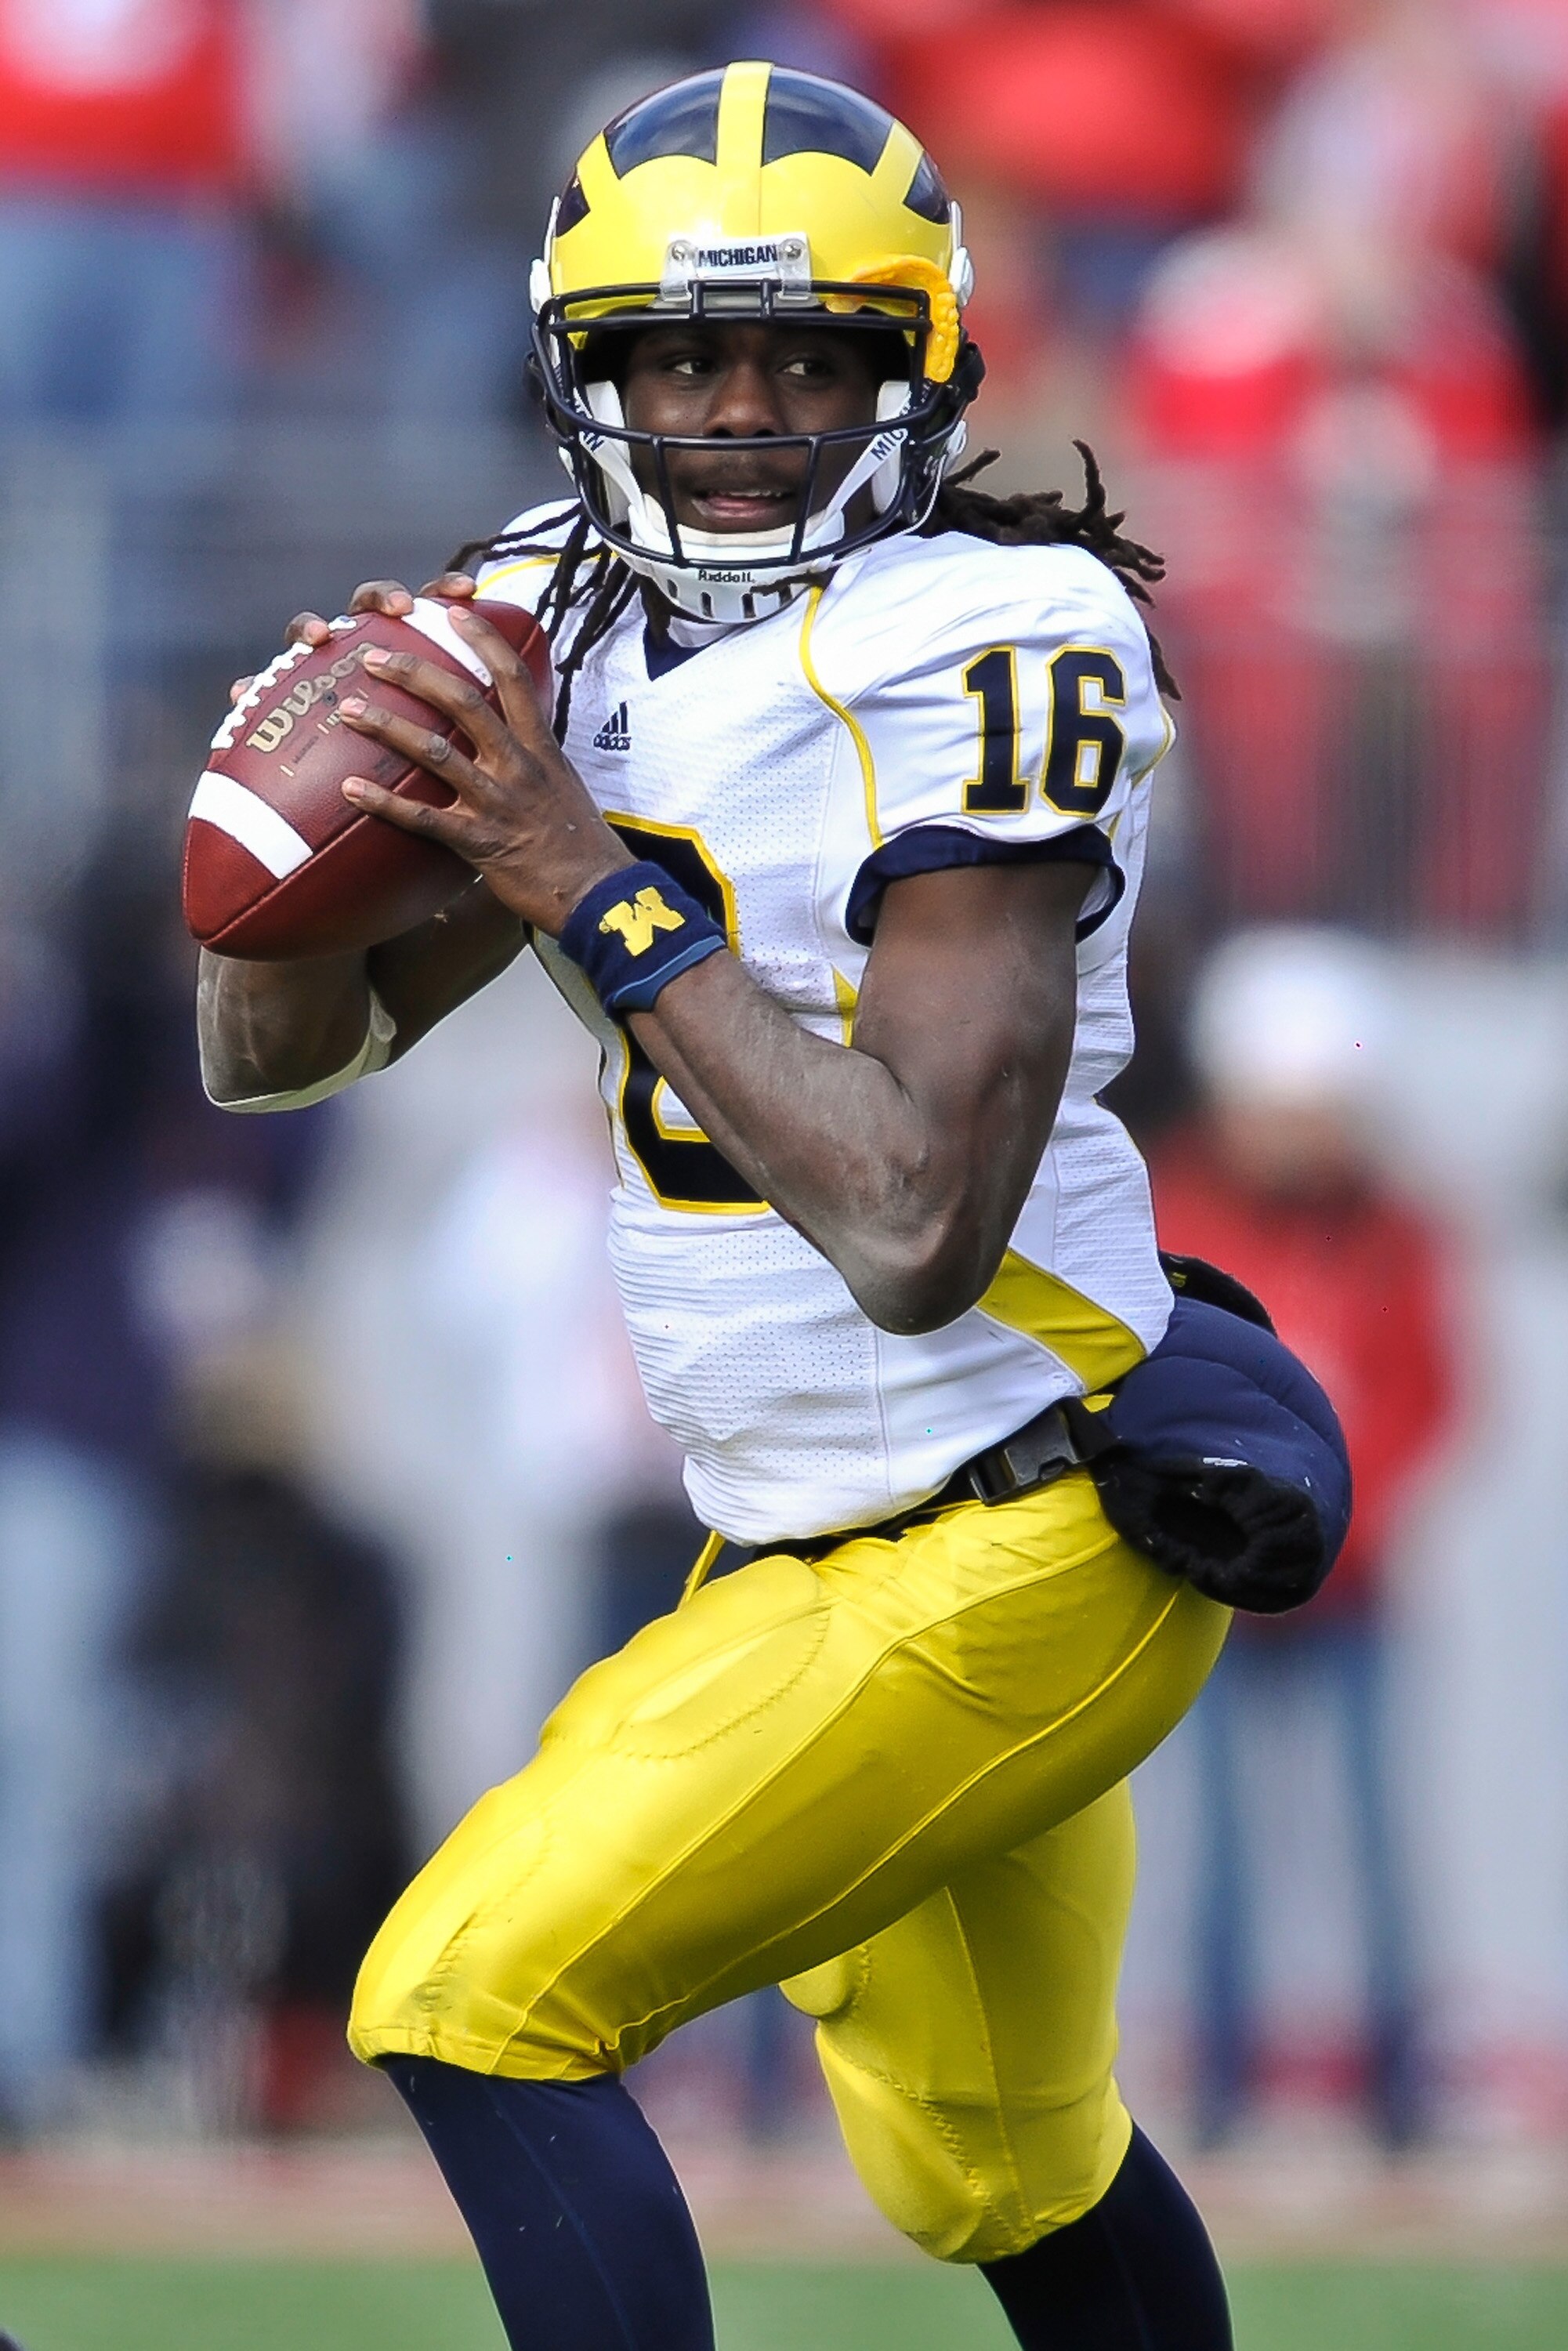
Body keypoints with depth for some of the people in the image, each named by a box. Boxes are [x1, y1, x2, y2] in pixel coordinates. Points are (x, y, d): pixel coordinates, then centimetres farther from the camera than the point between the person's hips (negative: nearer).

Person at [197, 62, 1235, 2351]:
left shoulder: (981, 649, -21)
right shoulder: (572, 626, 2)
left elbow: (915, 1225, -29)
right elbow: (277, 1050, 6)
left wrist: (599, 894, -26)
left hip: (1009, 1554, -9)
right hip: (813, 1558, 9)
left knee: (480, 2008, -15)